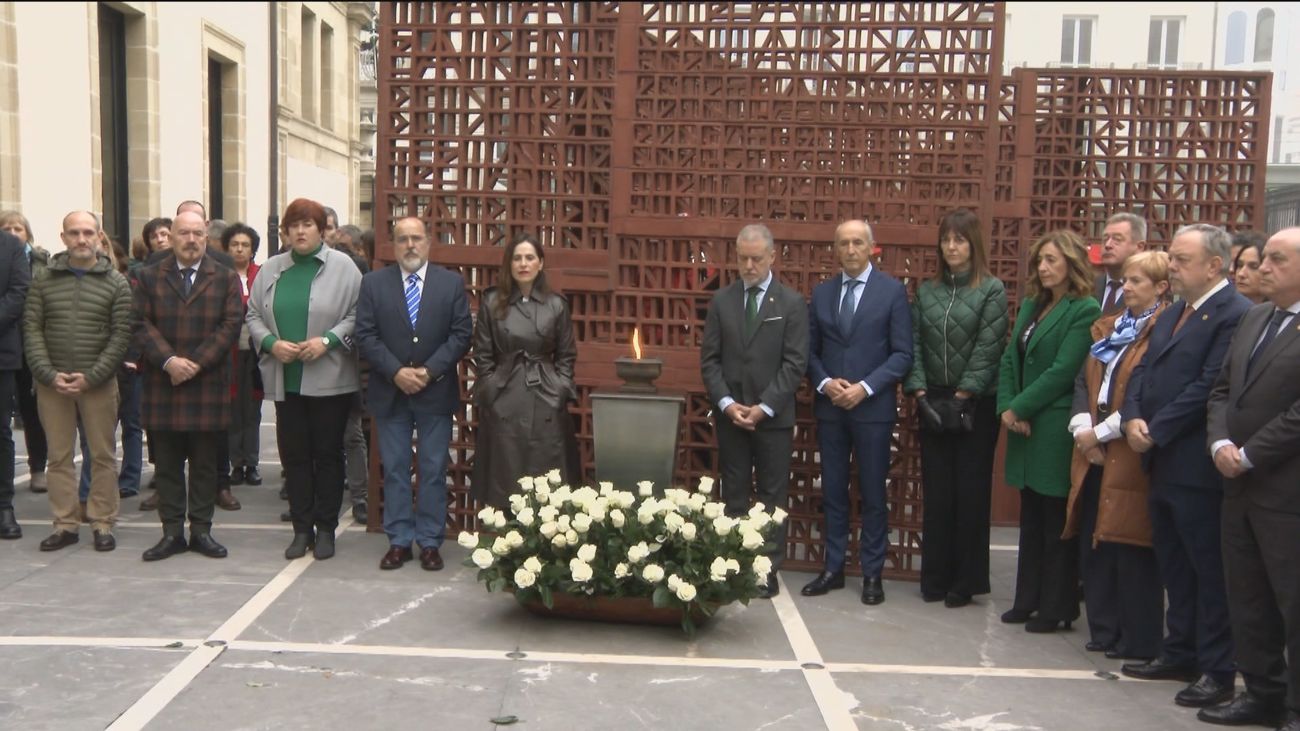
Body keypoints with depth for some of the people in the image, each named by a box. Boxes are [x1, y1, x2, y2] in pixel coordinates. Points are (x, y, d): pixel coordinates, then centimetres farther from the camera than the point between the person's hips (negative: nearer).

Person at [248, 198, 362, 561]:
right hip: (285, 380, 4)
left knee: (328, 454, 4)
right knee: (294, 455, 7)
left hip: (330, 379, -3)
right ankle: (301, 529, 17)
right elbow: (254, 316, 10)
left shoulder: (342, 267, -2)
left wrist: (327, 340, -16)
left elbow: (357, 315, -5)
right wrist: (271, 343, -7)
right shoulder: (271, 269, 9)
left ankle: (325, 529, 15)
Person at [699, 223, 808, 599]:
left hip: (774, 416, -2)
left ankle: (768, 570, 11)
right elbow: (709, 358, 4)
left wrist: (764, 407, -14)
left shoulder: (792, 303, -1)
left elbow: (795, 363, -7)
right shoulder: (721, 300, 6)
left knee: (772, 497, 5)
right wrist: (726, 403, -9)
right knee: (734, 495, 7)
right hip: (729, 415, 2)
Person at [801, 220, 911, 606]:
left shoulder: (892, 290, -2)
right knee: (833, 491, 9)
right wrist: (824, 383, -8)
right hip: (829, 407, 3)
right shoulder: (821, 293, 9)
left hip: (873, 407, -3)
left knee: (872, 494, 5)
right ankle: (833, 567, 19)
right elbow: (811, 350, 10)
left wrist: (865, 387, -15)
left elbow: (902, 354, -5)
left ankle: (872, 573, 15)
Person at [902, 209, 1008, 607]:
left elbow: (988, 348, -9)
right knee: (935, 492, 7)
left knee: (971, 492, 2)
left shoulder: (992, 290, -3)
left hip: (976, 405, -3)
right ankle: (935, 576, 15)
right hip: (933, 403, 4)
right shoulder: (926, 291, 9)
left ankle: (966, 580, 12)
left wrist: (961, 397, -12)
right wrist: (920, 393, -6)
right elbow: (914, 345, 5)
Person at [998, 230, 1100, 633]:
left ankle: (1057, 608, 10)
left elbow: (1063, 370, -16)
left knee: (1057, 523, 1)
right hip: (1024, 428, 8)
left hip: (1056, 430, -8)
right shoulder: (1031, 305, 15)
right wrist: (1006, 407, -3)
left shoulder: (1084, 310, -10)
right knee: (1031, 519, 14)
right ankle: (1028, 600, 23)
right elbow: (1010, 359, 11)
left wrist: (1020, 408, -12)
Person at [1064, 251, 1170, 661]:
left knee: (1130, 546, -3)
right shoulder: (1107, 328, 15)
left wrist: (1102, 431, -13)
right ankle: (1104, 631, 21)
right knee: (1093, 543, 10)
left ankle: (1139, 641, 9)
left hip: (1131, 455, -8)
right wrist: (1082, 427, -3)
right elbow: (1084, 381, 13)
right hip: (1095, 453, 8)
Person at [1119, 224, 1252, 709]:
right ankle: (1180, 653, 29)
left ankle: (1217, 670, 11)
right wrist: (1133, 418, -5)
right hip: (1162, 461, 9)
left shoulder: (1235, 315, -14)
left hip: (1197, 466, -9)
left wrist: (1155, 431, -15)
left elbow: (1208, 387, -20)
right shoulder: (1172, 313, 15)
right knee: (1173, 564, 17)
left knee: (1209, 569, 1)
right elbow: (1143, 369, 13)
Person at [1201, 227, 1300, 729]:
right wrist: (1219, 442, -2)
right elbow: (1222, 388, 14)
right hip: (1240, 485, 8)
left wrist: (1249, 456, -15)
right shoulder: (1254, 318, 14)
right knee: (1247, 602, 15)